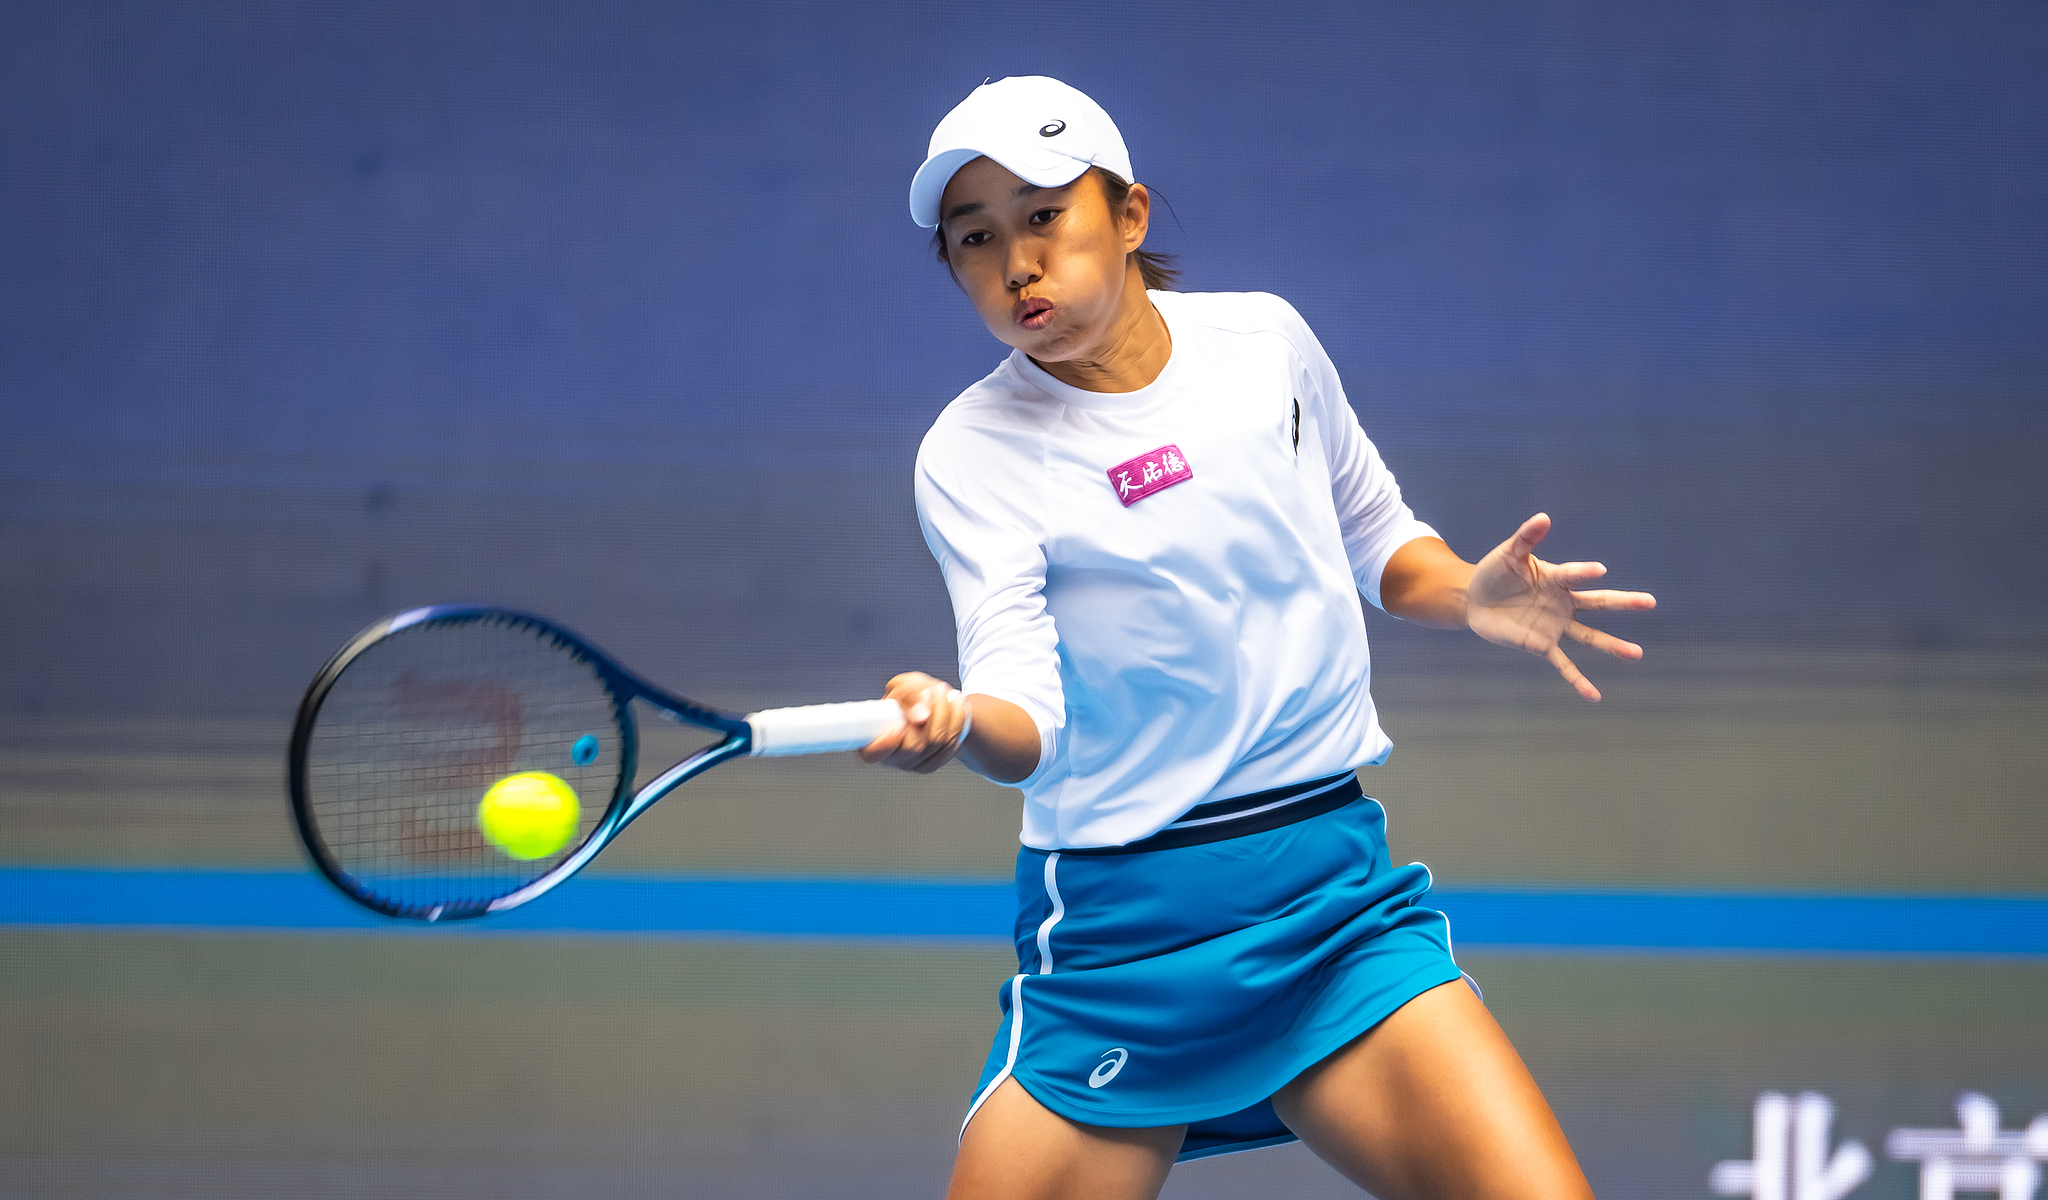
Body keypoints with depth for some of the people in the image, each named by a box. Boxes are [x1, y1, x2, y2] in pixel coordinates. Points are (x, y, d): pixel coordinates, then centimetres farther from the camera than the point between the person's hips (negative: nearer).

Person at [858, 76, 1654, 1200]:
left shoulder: (1264, 340, 4)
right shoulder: (970, 454, -5)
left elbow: (1374, 536, 20)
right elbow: (1033, 718, -17)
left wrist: (1467, 591, -1)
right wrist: (957, 720, -39)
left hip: (1334, 896, 2)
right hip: (1116, 930, -2)